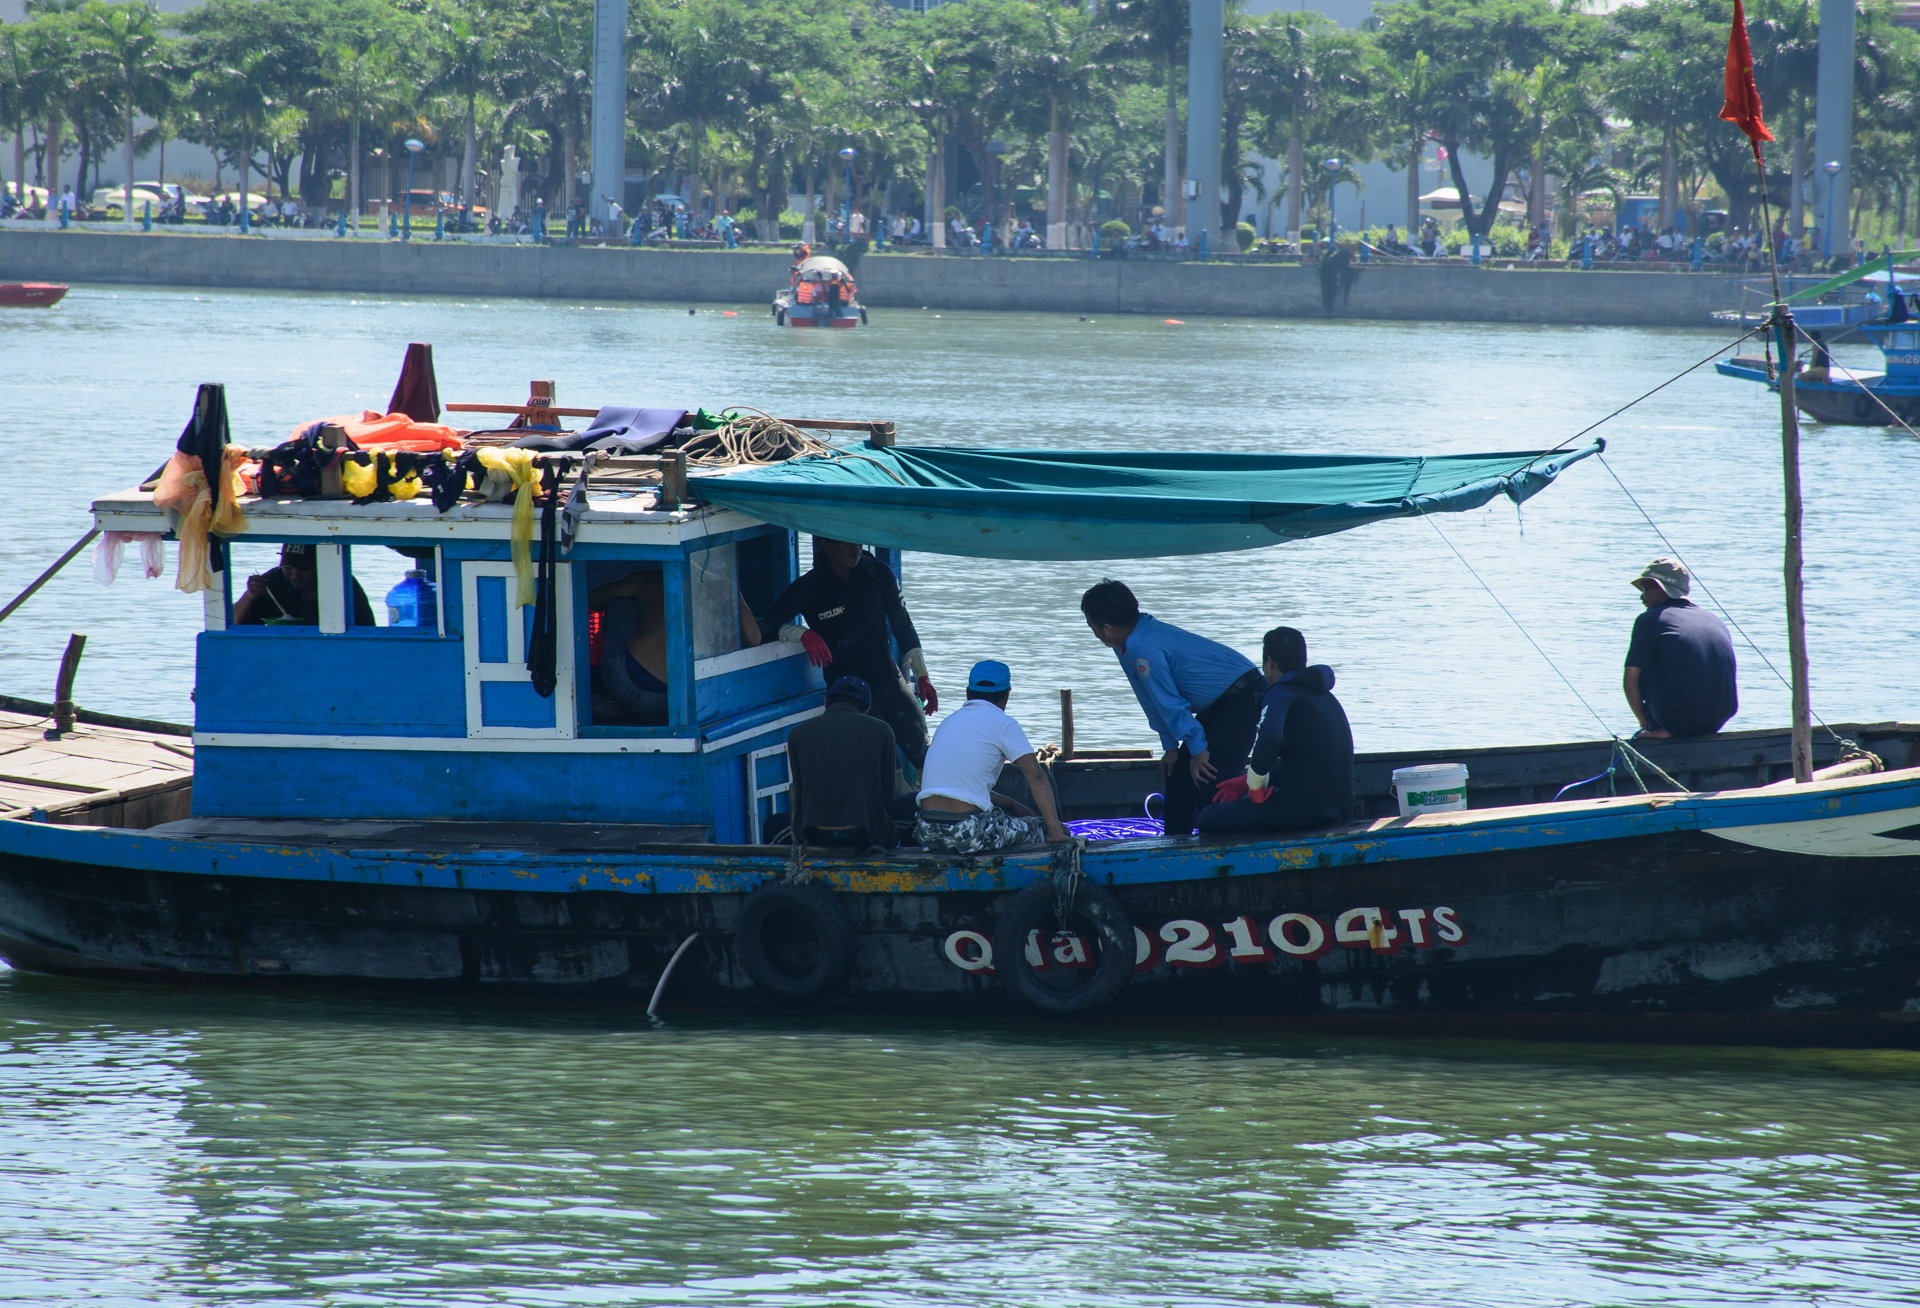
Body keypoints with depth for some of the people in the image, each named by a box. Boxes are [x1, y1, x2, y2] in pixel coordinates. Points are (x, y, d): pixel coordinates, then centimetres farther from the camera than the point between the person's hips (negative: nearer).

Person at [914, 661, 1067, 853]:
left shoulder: (951, 720, 20)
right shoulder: (1002, 723, 0)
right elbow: (1035, 775, -9)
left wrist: (1012, 805, 29)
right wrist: (1056, 831, -12)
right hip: (970, 835, -7)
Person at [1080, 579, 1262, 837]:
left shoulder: (1143, 650, -26)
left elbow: (1171, 703, -23)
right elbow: (1154, 701, 11)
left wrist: (1198, 750, -18)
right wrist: (1170, 747, 12)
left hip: (1240, 697, -10)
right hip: (1219, 701, 10)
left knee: (1210, 781, -19)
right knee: (1178, 775, 11)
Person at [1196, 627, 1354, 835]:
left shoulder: (1281, 693, -8)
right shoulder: (1323, 695, 20)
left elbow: (1269, 737, -29)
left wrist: (1254, 786, -14)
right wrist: (1247, 783, 19)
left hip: (1303, 806, -9)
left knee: (1209, 818, -1)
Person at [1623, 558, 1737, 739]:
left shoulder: (1649, 620, 3)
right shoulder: (1716, 621, 17)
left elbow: (1630, 683, 2)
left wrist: (1645, 722, 18)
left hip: (1676, 720, -5)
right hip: (1719, 720, 5)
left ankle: (1658, 728, 14)